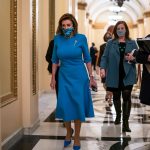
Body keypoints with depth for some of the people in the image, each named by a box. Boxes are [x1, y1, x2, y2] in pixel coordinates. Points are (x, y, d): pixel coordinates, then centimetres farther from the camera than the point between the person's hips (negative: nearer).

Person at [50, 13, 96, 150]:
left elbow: (87, 59, 0)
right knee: (64, 105, 1)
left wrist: (91, 77, 0)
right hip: (64, 76, 2)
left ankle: (77, 137, 16)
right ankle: (68, 131, 27)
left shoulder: (81, 38, -7)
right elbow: (55, 60, 7)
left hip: (79, 76, -2)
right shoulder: (57, 39, -1)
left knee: (78, 105, 2)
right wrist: (53, 78, 5)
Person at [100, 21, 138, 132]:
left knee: (127, 96, -10)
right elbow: (105, 57, 0)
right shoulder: (110, 43, 6)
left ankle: (126, 122, -7)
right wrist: (103, 68, -16)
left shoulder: (132, 43, 7)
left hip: (128, 75, -1)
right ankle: (118, 115, 37)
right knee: (116, 96, 14)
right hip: (114, 75, 1)